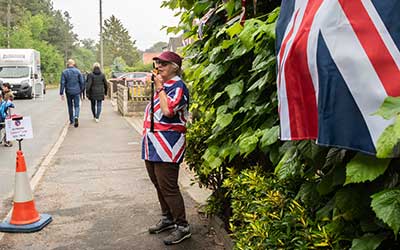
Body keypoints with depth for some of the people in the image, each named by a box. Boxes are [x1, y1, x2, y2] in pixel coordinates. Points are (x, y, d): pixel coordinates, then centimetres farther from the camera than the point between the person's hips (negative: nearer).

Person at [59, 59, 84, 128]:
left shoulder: (64, 72, -3)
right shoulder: (77, 71, -2)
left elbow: (62, 83, -6)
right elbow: (82, 82, -1)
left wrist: (61, 93, -4)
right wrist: (81, 90, 11)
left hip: (68, 92, 1)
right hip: (76, 92, -1)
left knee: (70, 106, 14)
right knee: (76, 106, 4)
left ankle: (71, 121, 22)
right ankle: (76, 117, -23)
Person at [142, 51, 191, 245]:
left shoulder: (178, 86, -12)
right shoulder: (162, 85, 16)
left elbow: (168, 110, -27)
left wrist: (159, 88, -17)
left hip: (167, 145, -10)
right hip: (153, 145, 10)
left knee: (168, 187, -7)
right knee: (158, 184, 17)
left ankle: (182, 227, 4)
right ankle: (167, 218, 32)